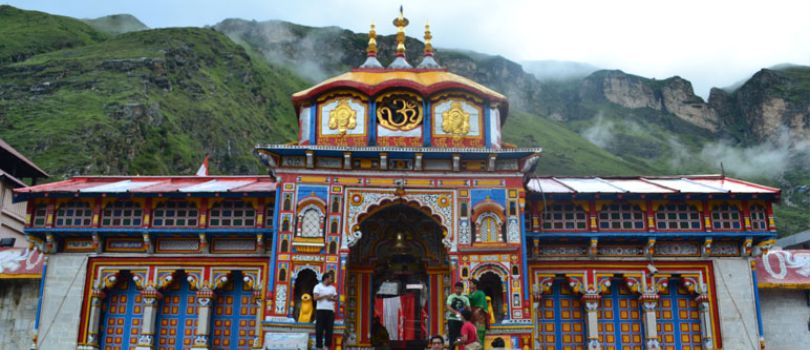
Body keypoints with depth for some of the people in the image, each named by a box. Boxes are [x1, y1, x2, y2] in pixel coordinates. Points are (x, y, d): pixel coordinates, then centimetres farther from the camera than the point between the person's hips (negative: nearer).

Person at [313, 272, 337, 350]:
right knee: (319, 329, -3)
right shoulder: (318, 286, 3)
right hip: (320, 310, -4)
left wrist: (331, 298, -7)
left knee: (329, 329, 0)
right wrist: (325, 296, -12)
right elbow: (315, 298, -8)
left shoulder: (332, 288, 15)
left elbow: (336, 299, 14)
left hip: (330, 310, 4)